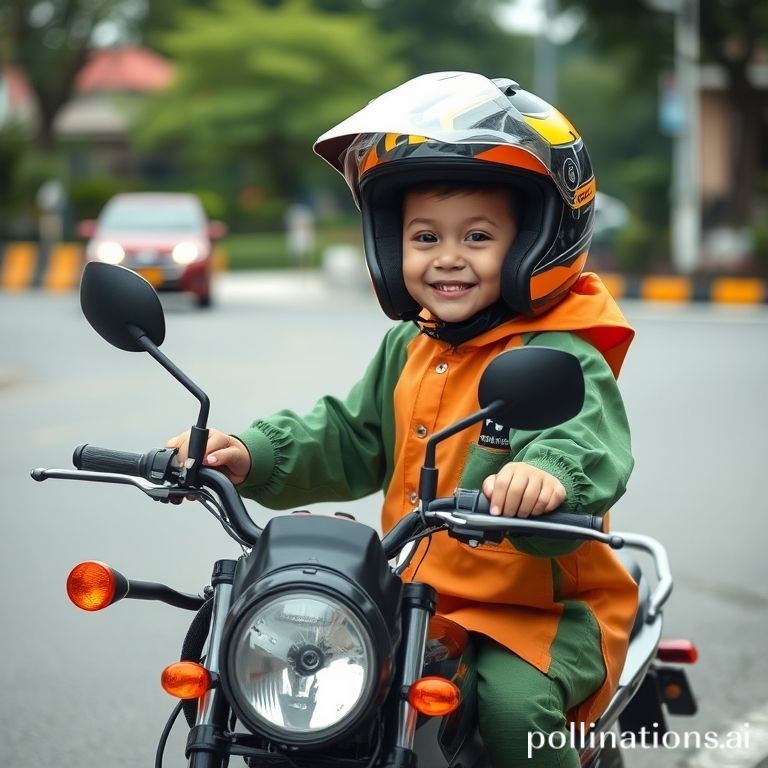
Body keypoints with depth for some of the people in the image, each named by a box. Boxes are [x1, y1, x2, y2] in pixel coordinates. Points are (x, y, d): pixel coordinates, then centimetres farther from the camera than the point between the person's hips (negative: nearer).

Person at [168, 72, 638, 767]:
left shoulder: (561, 358, -14)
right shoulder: (407, 349, 11)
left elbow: (588, 445, -31)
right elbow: (347, 438, 14)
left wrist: (549, 476, -55)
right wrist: (253, 455, -3)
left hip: (542, 606, -6)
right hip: (416, 598, 7)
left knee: (512, 700, -30)